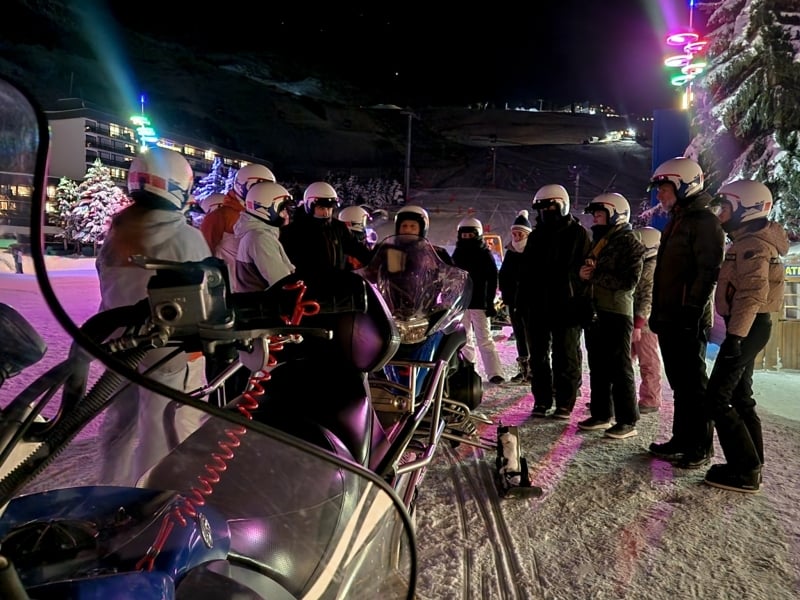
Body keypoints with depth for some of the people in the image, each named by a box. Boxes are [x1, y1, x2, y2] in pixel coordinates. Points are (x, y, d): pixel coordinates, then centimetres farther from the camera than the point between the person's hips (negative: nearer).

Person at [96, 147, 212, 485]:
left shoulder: (115, 235, 0)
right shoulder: (185, 238, -17)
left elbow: (110, 292, 6)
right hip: (171, 348, -7)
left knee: (120, 425, 21)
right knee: (165, 435, 5)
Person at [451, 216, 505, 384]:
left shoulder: (485, 254, -1)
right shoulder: (457, 254, 12)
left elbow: (492, 280, -5)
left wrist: (490, 302, -12)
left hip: (479, 302, -5)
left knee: (484, 339, -8)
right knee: (464, 339, 9)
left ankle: (495, 372, -8)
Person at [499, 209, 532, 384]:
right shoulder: (510, 252, 11)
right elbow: (503, 276, 17)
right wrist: (506, 295, 6)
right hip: (514, 301, 5)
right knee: (519, 335, 9)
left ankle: (533, 369, 2)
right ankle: (524, 369, 18)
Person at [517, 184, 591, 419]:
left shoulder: (577, 233, 1)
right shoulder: (535, 236, 17)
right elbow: (525, 271, 17)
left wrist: (582, 303, -13)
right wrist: (521, 300, 9)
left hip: (566, 306, -5)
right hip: (537, 306, 6)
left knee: (566, 358, 2)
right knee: (538, 356, 9)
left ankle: (565, 403, 9)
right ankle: (541, 400, 18)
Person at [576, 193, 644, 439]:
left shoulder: (629, 243, -6)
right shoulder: (598, 241, 18)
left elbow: (629, 281, -16)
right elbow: (588, 272, 21)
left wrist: (595, 275, -15)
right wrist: (583, 272, -2)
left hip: (616, 313, -8)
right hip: (594, 311, 8)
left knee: (619, 368, -3)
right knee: (597, 366, 11)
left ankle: (628, 421, 4)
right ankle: (601, 414, 20)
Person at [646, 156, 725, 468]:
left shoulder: (703, 221, -10)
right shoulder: (675, 223, 20)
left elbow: (708, 271, -18)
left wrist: (692, 310, -23)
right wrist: (657, 312, 20)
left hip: (688, 320, -9)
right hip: (669, 319, 9)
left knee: (693, 384, -1)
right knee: (679, 384, 14)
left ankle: (699, 448, 9)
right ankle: (681, 440, 24)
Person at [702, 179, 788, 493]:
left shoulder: (752, 243, -14)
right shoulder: (747, 242, 17)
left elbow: (752, 293, -24)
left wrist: (735, 334, -29)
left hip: (748, 328, -11)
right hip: (748, 327, 11)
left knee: (717, 399, -8)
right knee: (740, 396, 15)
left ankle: (745, 472, -3)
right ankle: (751, 465, 23)